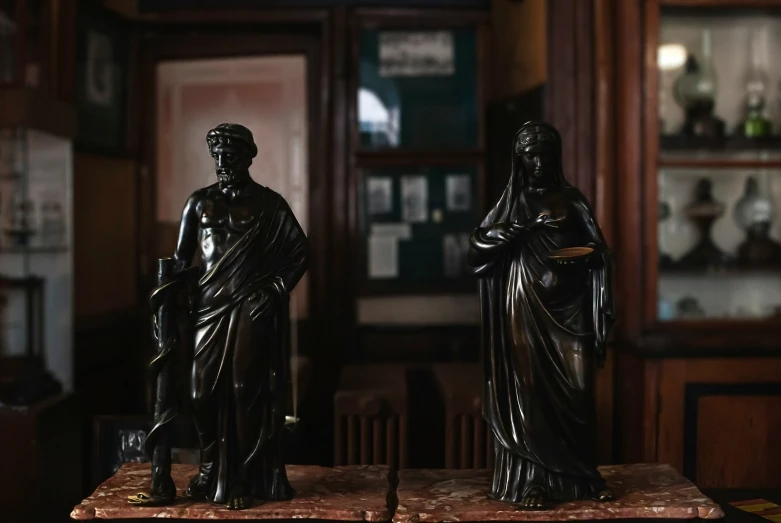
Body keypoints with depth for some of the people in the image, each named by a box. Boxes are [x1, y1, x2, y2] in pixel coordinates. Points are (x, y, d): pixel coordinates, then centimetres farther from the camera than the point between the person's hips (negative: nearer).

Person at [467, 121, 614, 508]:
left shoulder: (572, 200, 9)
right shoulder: (511, 203, 4)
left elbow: (599, 253, 14)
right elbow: (478, 245, -10)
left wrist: (586, 256, -7)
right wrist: (525, 227, -18)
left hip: (569, 307, 2)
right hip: (528, 310, -2)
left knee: (577, 391, 1)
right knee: (529, 390, -3)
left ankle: (582, 475, 13)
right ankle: (532, 479, 1)